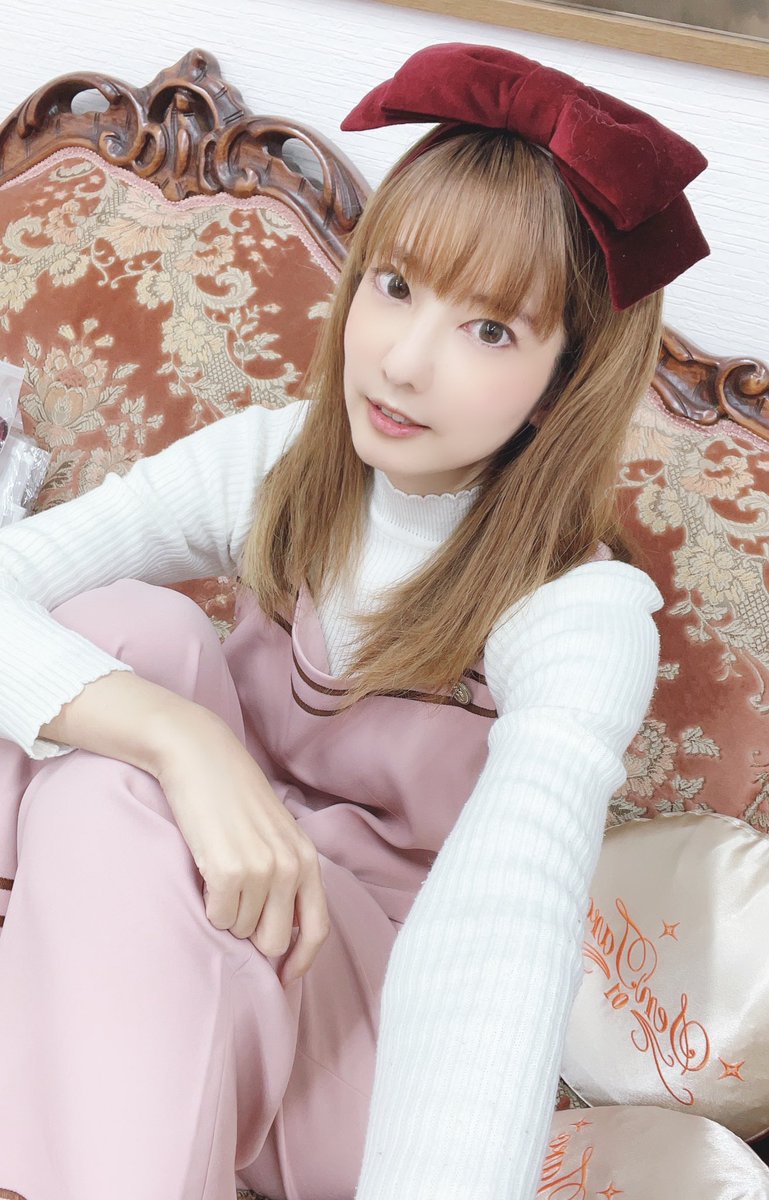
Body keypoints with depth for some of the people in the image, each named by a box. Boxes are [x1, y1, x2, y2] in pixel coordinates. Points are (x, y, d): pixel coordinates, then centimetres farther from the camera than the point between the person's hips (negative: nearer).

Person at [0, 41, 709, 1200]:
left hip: (369, 1040, -4)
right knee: (132, 626, -25)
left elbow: (504, 923, -40)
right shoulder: (270, 464, -10)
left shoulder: (585, 615, -22)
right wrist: (181, 737, -39)